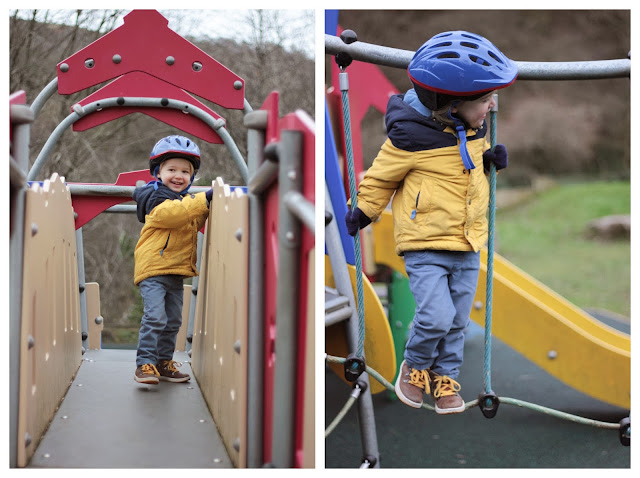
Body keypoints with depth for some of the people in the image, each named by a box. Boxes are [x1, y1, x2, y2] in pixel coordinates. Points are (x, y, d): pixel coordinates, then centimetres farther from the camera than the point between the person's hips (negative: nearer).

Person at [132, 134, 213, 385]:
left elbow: (196, 223, 31)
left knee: (173, 321, 12)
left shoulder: (187, 200, 17)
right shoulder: (156, 198, -10)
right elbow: (171, 213, -29)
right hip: (153, 270, -8)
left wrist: (209, 208, 13)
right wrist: (203, 200, -32)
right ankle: (144, 364, -13)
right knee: (155, 317, -17)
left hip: (176, 273, 8)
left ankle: (164, 362, 22)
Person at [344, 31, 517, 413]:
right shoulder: (412, 135, -20)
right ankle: (415, 366, 11)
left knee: (458, 321, 11)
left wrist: (491, 160, 4)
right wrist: (362, 211, 5)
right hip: (425, 245, -6)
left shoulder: (475, 129, 2)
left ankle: (445, 377, 30)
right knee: (436, 317, -16)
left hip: (468, 246, 6)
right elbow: (381, 176, -4)